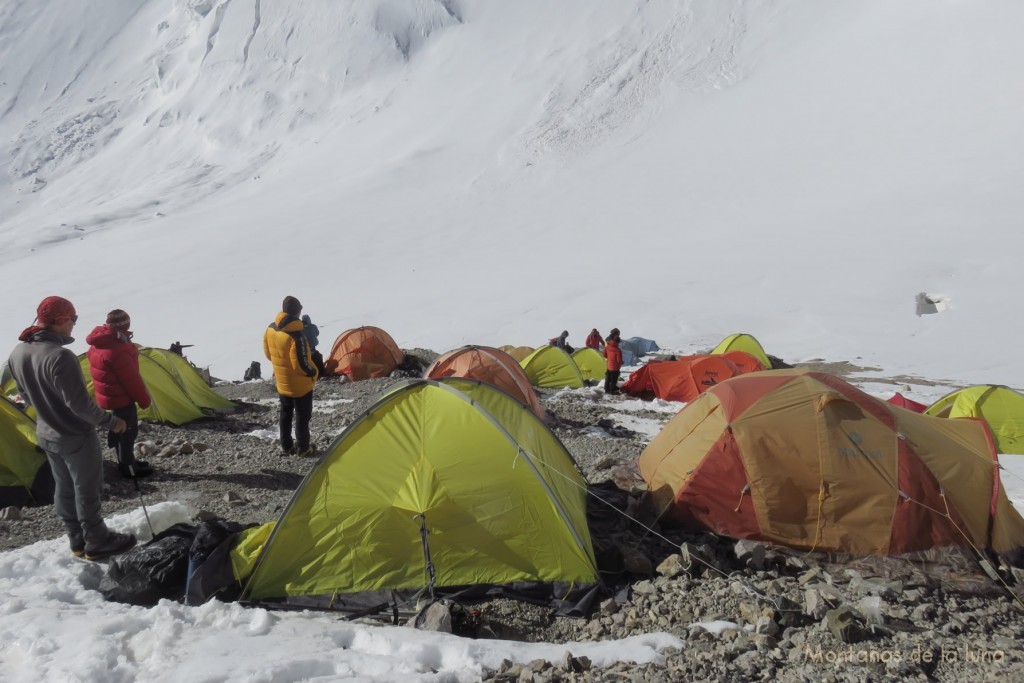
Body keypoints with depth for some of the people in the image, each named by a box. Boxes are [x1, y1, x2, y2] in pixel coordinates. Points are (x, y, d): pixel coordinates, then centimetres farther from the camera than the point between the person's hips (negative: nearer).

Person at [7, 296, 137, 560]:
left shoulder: (18, 353, -3)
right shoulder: (60, 356, -31)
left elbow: (26, 395, 11)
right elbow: (80, 404, -27)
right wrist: (110, 421, -14)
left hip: (46, 435, 8)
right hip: (77, 437, -8)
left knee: (64, 488, 19)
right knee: (86, 490, 7)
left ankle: (78, 541, 32)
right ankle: (97, 543, 21)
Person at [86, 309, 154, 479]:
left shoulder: (98, 345, 1)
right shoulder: (117, 352, -31)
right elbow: (132, 380, -24)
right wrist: (144, 400, -12)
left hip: (108, 396, 10)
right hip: (121, 398, -10)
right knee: (128, 432, 4)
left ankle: (125, 463, 35)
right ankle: (128, 469, 16)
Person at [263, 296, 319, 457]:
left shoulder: (270, 329, -7)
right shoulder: (296, 335, -31)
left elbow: (268, 353, 8)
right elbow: (302, 364, -28)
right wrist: (314, 373, -9)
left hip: (282, 383, 7)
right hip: (300, 385, -7)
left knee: (285, 414, 21)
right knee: (302, 416, 11)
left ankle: (286, 445, 33)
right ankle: (303, 448, 23)